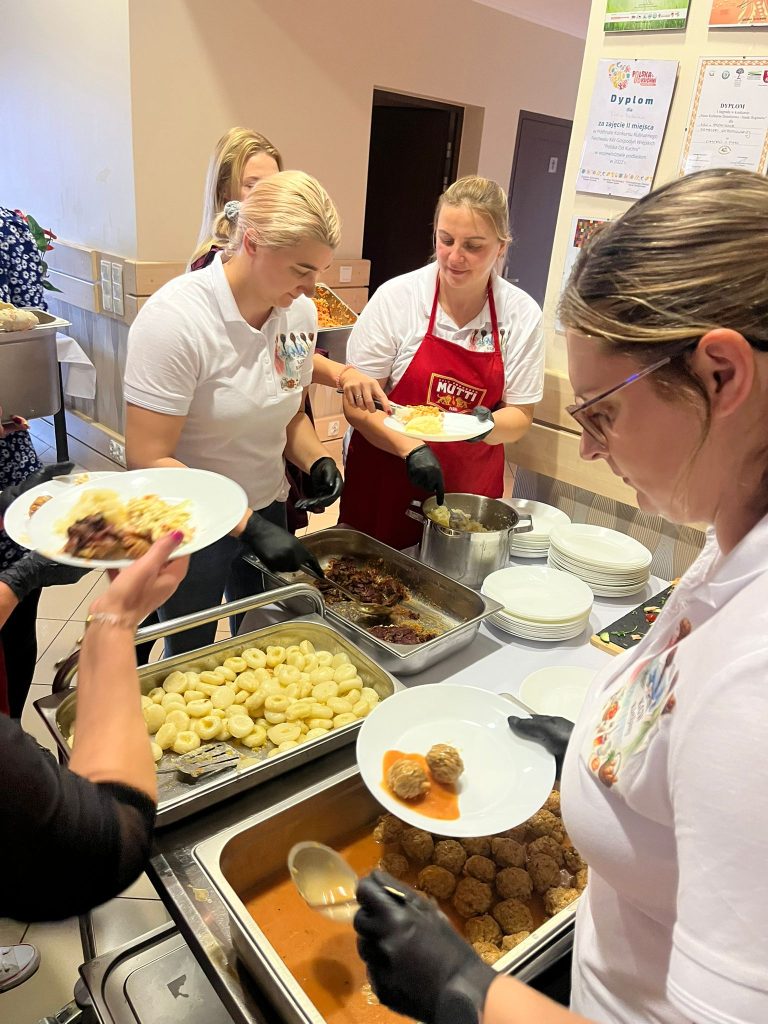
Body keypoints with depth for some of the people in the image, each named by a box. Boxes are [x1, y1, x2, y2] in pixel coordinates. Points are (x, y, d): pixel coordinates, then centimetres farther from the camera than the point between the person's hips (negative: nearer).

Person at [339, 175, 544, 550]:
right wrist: (411, 448, -23)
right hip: (385, 484, -1)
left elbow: (519, 416, 1)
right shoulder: (397, 298, -11)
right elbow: (356, 404, -9)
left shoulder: (522, 315, -5)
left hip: (471, 488, 2)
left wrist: (488, 425, -21)